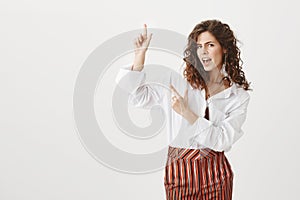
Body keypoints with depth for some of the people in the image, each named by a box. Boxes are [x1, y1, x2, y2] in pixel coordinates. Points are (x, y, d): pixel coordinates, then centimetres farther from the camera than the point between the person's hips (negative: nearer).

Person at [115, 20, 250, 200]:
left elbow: (222, 140, -12)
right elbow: (138, 96, -2)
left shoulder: (239, 96, -2)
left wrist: (187, 113, -22)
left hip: (216, 171, 0)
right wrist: (141, 54, -10)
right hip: (180, 169, 0)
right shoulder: (177, 81, 1)